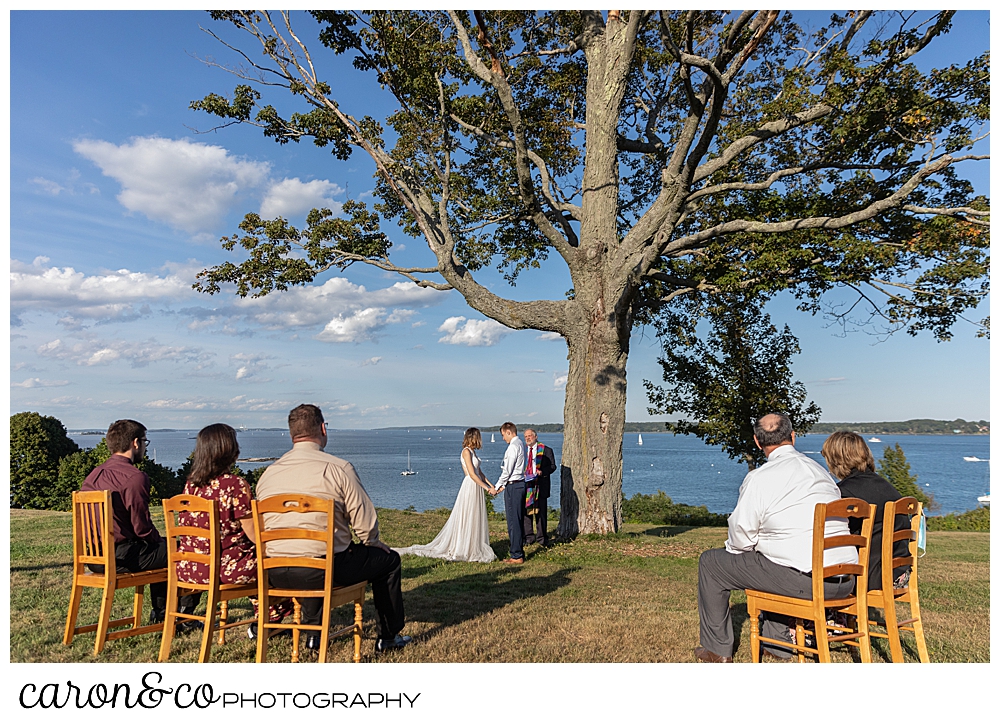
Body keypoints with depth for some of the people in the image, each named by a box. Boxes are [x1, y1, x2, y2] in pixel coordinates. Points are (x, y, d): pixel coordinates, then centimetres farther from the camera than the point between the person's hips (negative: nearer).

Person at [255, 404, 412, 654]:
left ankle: (313, 634, 44)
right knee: (389, 559, 17)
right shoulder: (338, 468, -11)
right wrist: (374, 543, 12)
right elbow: (365, 524, -10)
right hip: (325, 568, -6)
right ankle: (388, 637, 28)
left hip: (274, 574, 6)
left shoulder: (268, 473, 5)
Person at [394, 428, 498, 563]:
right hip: (470, 486, -9)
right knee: (466, 519, -3)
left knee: (476, 520, 11)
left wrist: (491, 485, 10)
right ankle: (462, 550, 5)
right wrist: (487, 488, -17)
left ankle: (474, 548, 17)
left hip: (477, 488, 9)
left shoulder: (472, 451, 15)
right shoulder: (466, 451, -13)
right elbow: (472, 474, -18)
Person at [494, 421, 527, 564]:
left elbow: (507, 470, -16)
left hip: (513, 486, -10)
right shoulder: (520, 444, 15)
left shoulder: (513, 446, -15)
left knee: (513, 522, -5)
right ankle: (519, 553, 20)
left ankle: (516, 556, -1)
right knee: (519, 521, 13)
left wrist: (497, 487, -5)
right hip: (520, 483, 10)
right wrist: (504, 485, 15)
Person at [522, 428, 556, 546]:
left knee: (541, 512, 0)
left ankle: (541, 538, 10)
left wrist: (542, 472, -15)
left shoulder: (546, 450, 4)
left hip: (540, 485, -2)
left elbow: (552, 466, 2)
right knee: (526, 511, 4)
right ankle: (528, 537, 15)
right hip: (525, 484, 3)